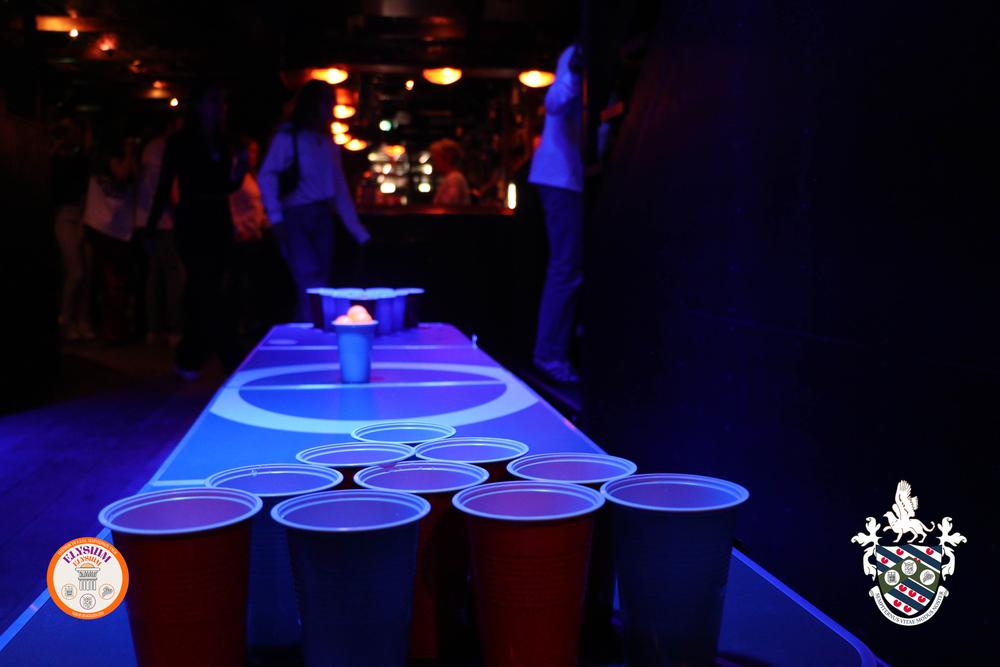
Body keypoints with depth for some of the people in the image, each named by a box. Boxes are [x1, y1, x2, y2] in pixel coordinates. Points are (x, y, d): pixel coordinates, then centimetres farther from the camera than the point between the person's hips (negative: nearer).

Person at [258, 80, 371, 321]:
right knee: (311, 285, -17)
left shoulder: (328, 142, 16)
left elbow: (340, 188, 17)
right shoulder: (288, 136, -3)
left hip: (322, 218, 6)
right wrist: (275, 217, -21)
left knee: (320, 285, 4)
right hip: (295, 217, -6)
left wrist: (358, 230, 12)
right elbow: (266, 177, -10)